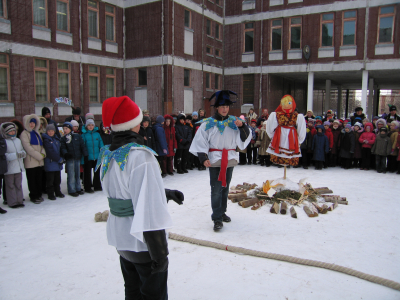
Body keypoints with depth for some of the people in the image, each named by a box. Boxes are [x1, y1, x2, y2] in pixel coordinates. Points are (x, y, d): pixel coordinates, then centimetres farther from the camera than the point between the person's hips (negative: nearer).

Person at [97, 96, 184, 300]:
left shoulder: (107, 155, 1)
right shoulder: (140, 155, -25)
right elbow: (149, 210, -27)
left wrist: (164, 193, 11)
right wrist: (160, 253, -20)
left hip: (120, 238, 7)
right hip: (143, 243, -7)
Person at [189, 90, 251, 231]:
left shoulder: (233, 122, 7)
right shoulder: (208, 123, -4)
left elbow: (244, 139, 3)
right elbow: (201, 142, -5)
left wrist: (242, 126, -14)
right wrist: (203, 158, -14)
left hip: (230, 159, 4)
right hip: (215, 160, -4)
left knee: (225, 187, 14)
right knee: (216, 189, -7)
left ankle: (222, 212, 29)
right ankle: (217, 218, 0)